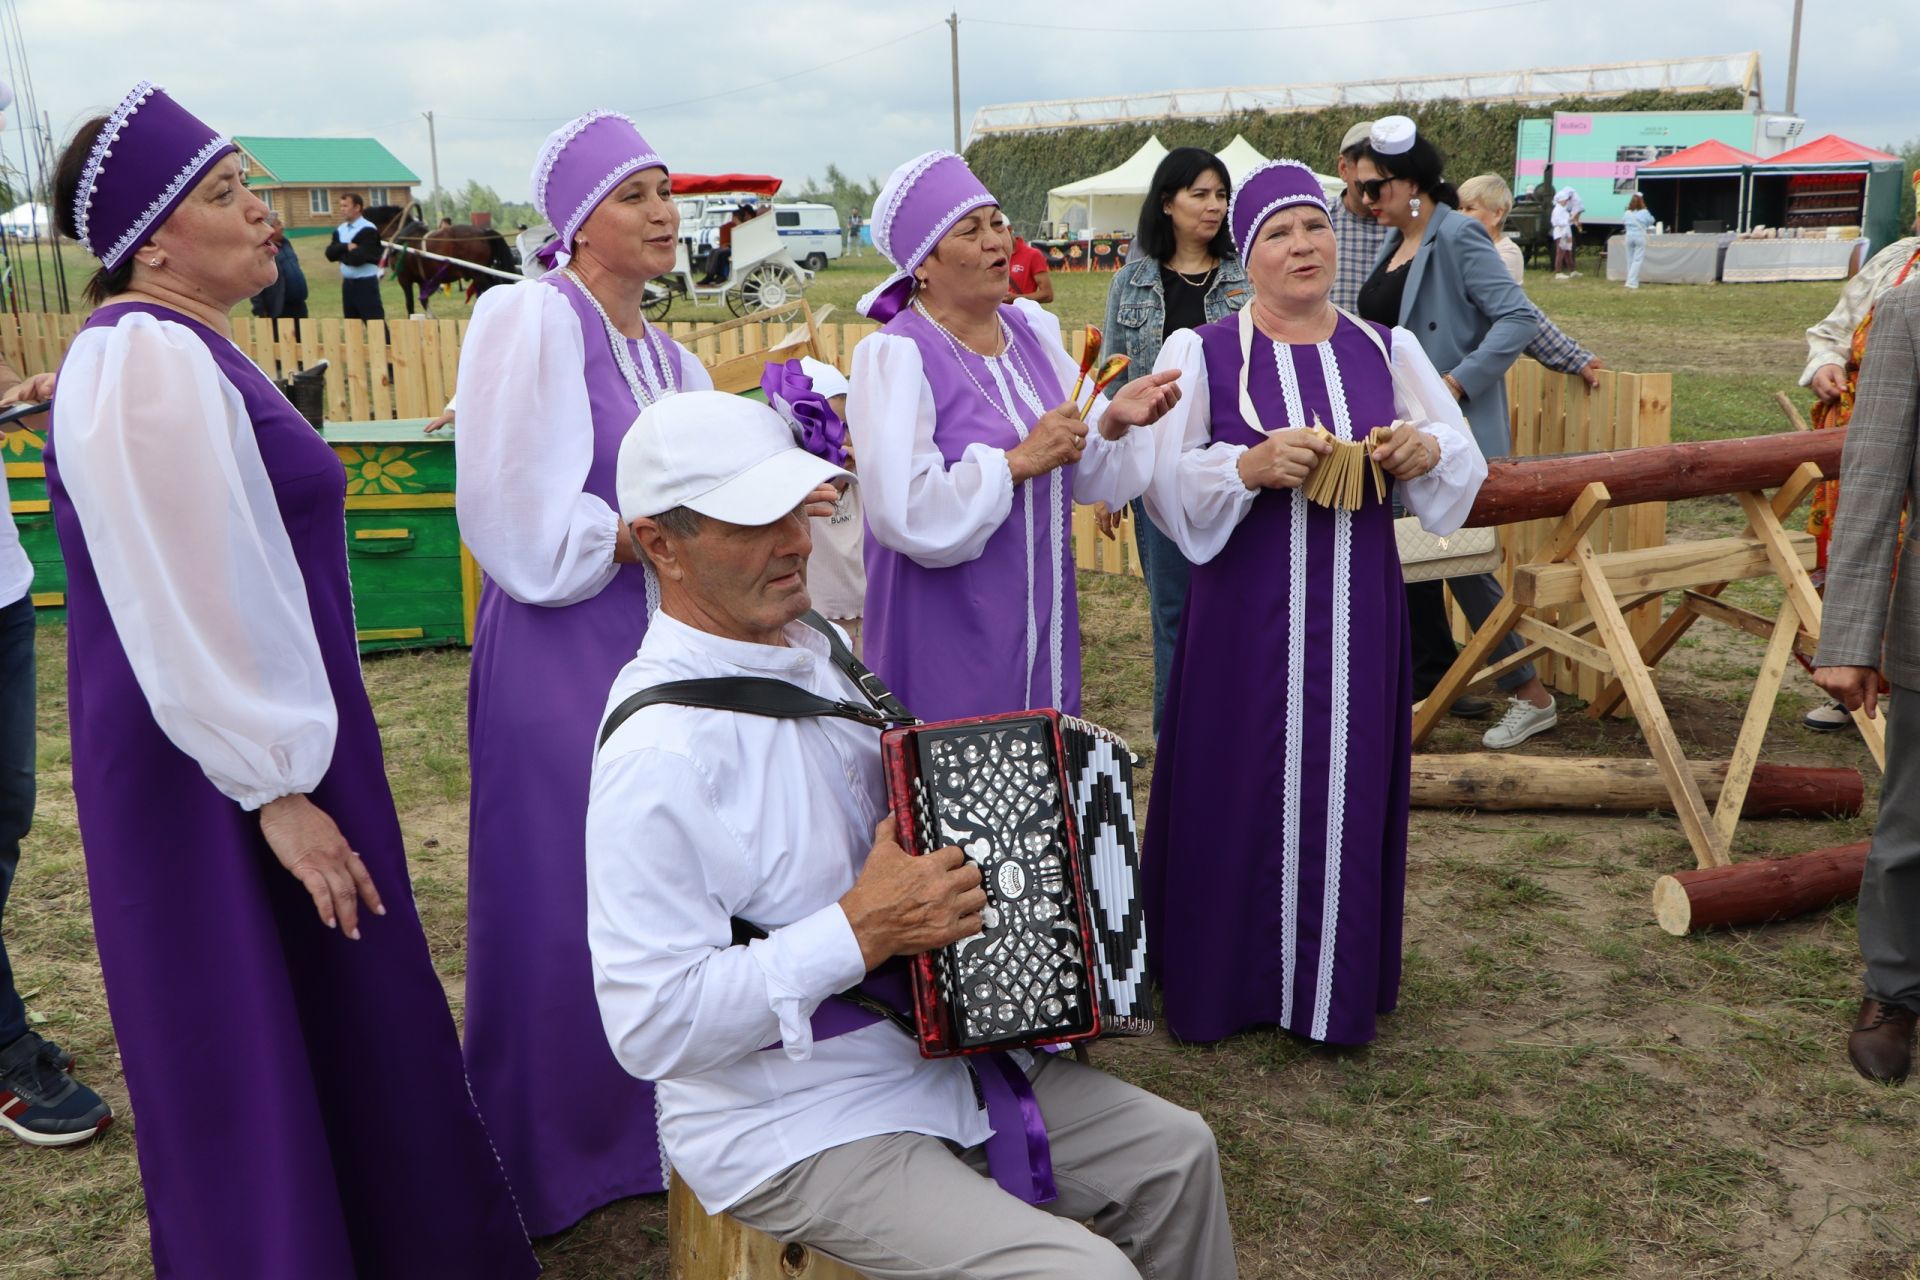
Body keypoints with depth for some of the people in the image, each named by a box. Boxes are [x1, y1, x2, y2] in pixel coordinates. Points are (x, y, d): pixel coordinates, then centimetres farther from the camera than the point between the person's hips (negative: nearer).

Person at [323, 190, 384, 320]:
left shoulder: (368, 230, -12)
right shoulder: (340, 230, 11)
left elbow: (358, 257, -20)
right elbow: (330, 253, 2)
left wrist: (340, 253, -4)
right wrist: (346, 247, -14)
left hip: (366, 283, -8)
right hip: (347, 283, 8)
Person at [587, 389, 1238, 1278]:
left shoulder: (815, 646, 3)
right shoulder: (659, 754, -26)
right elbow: (651, 1028, -26)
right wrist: (861, 930, -28)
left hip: (931, 1052, 9)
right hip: (792, 1131, -8)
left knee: (1175, 1153, 10)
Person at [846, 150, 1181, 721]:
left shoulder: (1033, 331, 6)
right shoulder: (894, 357, -14)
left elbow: (1083, 475, 9)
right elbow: (904, 512, -24)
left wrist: (1114, 421, -10)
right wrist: (1020, 461, -20)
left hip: (1042, 620, 6)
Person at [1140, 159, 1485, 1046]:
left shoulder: (1386, 350, 8)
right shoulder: (1202, 354, -1)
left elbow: (1466, 461, 10)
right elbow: (1167, 482, -9)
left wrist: (1427, 449, -12)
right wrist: (1251, 466, -25)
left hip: (1356, 613, 3)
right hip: (1247, 614, -3)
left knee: (1347, 792, 8)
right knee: (1241, 790, 4)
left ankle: (1337, 984, 25)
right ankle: (1225, 979, 23)